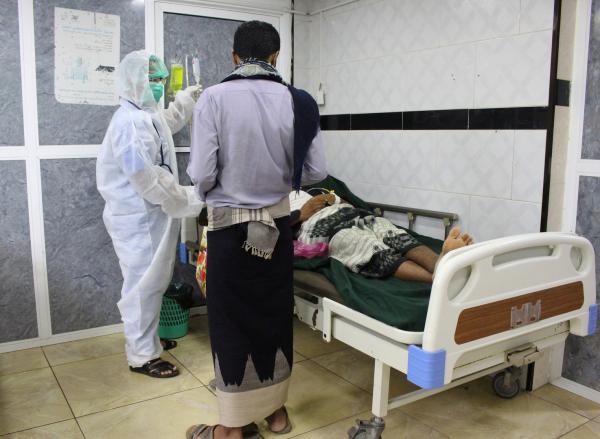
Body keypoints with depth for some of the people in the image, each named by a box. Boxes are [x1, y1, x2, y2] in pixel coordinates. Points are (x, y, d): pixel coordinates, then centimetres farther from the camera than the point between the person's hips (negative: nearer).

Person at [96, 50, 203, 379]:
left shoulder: (147, 116, 13)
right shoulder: (130, 121, -21)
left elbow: (169, 121, 39)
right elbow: (145, 176, -27)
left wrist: (187, 98, 38)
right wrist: (187, 201, -20)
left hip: (149, 215, 11)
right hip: (138, 218, -11)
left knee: (152, 282, 20)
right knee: (143, 285, -1)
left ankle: (146, 339, 36)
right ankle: (142, 356, 12)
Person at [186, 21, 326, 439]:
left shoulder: (215, 98, -12)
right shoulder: (298, 102, -4)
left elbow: (202, 174, -15)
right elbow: (316, 172, -3)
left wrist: (212, 191, 8)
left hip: (229, 225, -3)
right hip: (276, 223, 3)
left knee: (231, 320, 10)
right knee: (275, 315, 18)